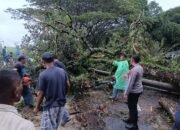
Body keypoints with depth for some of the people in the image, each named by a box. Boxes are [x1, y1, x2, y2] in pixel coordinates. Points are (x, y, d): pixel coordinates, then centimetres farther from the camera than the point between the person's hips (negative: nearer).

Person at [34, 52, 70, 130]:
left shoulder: (43, 75, -17)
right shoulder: (62, 71, -2)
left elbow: (40, 93, -13)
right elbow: (68, 85, 8)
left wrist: (37, 107, 2)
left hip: (50, 106, -6)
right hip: (61, 104, 6)